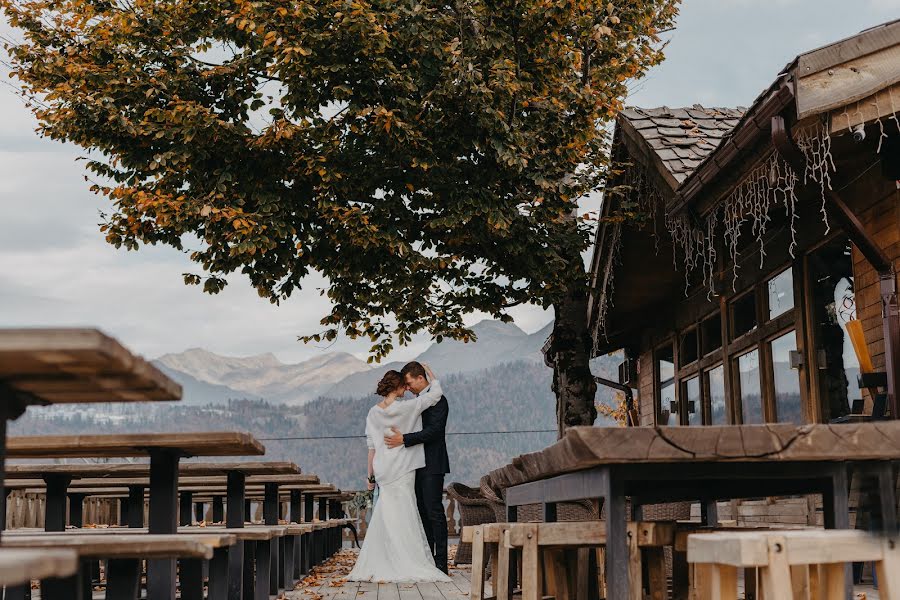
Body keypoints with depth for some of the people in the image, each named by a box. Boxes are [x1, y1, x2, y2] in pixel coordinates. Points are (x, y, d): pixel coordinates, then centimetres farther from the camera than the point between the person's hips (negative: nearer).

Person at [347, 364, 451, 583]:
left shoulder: (373, 413, 5)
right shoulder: (406, 407, -10)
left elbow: (371, 446, 7)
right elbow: (435, 393, -3)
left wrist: (371, 475, 13)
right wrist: (430, 374, 14)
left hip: (382, 471, 5)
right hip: (402, 471, -5)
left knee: (386, 518, 9)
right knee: (403, 517, -3)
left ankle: (378, 567, 9)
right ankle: (407, 566, -2)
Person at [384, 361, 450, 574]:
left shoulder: (437, 400, -10)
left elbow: (434, 431, -20)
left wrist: (404, 439, -24)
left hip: (432, 466, -9)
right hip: (419, 467, 9)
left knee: (434, 512, -9)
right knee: (423, 513, 9)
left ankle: (441, 562, -8)